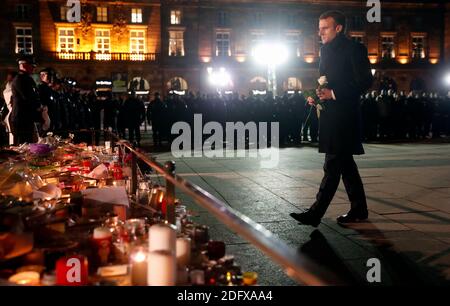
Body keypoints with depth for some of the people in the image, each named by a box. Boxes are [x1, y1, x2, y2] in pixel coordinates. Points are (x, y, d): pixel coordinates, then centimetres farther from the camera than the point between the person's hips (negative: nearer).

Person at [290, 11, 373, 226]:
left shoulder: (354, 49, -7)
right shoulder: (325, 50, 18)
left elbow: (365, 82, -13)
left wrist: (334, 94, -18)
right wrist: (318, 94, 5)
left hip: (343, 116, -9)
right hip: (329, 116, 9)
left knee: (332, 166, -8)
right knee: (345, 164, 13)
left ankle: (315, 214, -8)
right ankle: (359, 210, 23)